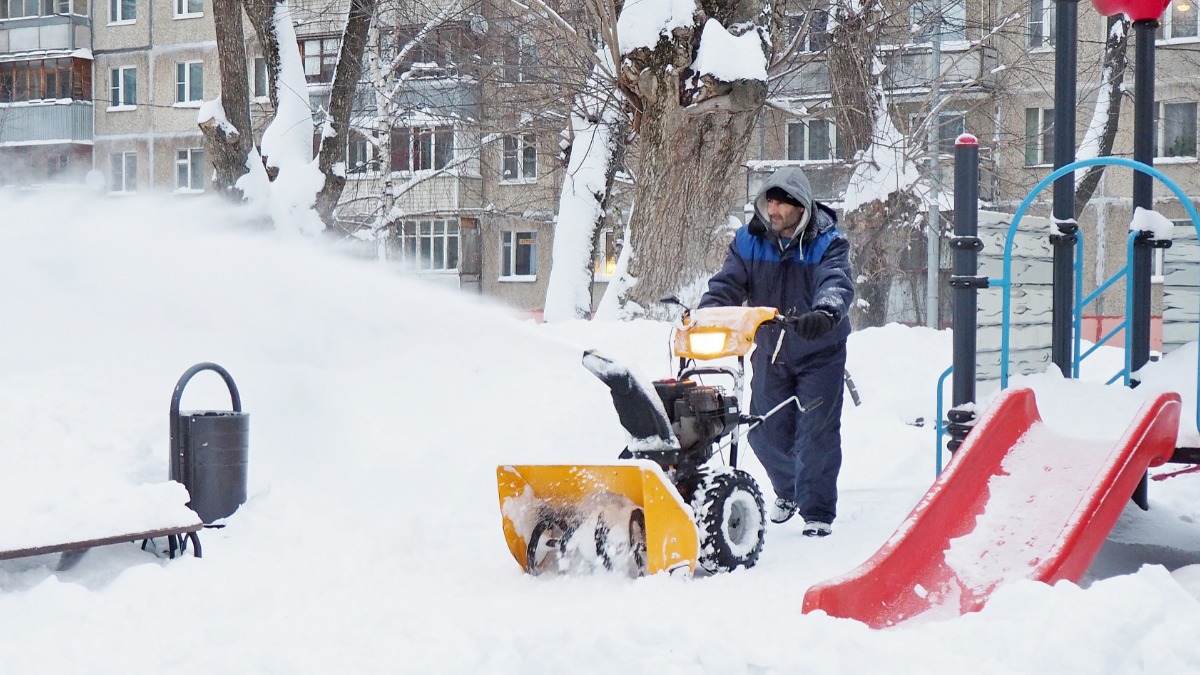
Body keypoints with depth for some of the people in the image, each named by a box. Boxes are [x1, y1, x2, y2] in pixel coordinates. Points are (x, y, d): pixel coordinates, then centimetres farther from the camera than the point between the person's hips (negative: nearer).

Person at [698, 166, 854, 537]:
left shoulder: (827, 243, -13)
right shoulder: (749, 241, -3)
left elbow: (837, 283, -30)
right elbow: (727, 284, -9)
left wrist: (825, 313, -52)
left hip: (820, 353, -4)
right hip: (770, 353, 4)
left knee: (816, 432, -7)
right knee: (766, 431, 7)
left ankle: (817, 510, 3)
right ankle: (788, 490, 34)